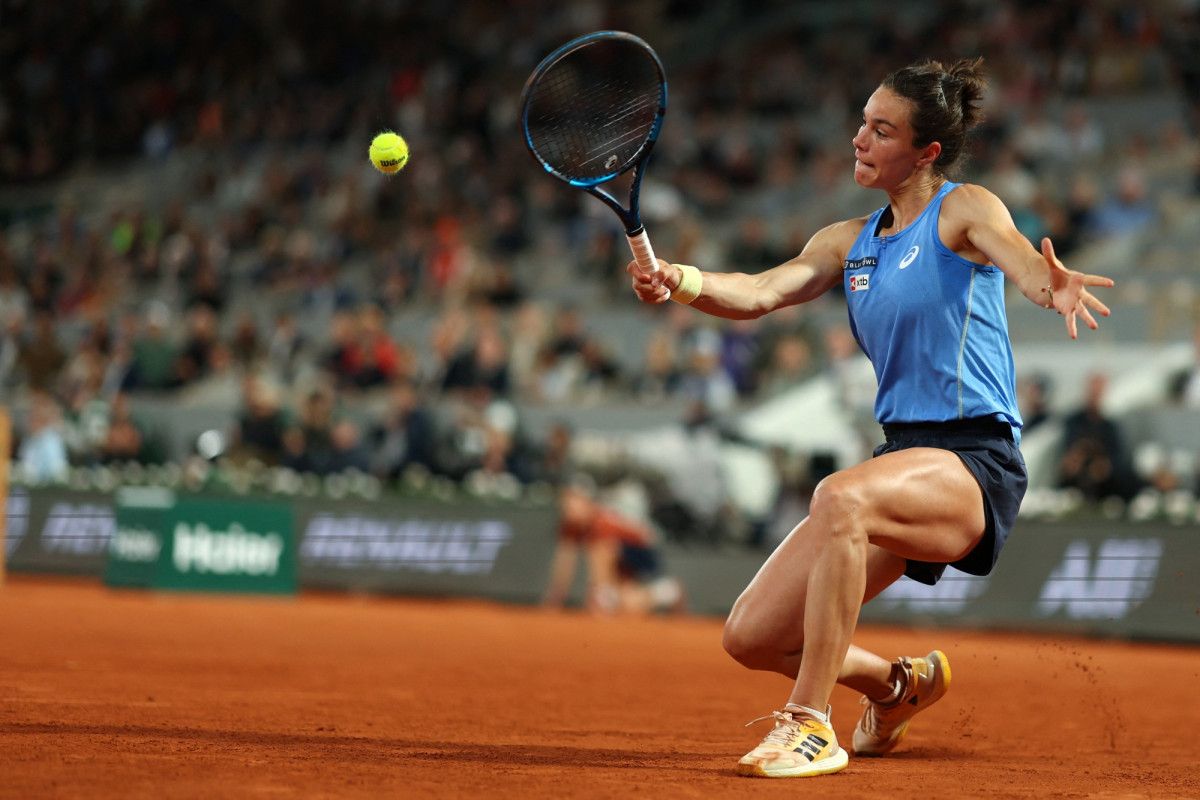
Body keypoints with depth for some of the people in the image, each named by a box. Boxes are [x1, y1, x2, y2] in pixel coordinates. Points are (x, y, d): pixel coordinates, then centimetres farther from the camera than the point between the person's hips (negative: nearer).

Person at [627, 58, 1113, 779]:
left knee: (840, 497, -39)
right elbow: (758, 293, 1)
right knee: (752, 638, 0)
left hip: (976, 463, -7)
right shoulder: (850, 242, 15)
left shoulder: (966, 210, -4)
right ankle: (900, 686, 30)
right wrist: (681, 281, -21)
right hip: (901, 456, 7)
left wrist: (1054, 286, -52)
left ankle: (811, 725, -31)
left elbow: (1022, 259, -27)